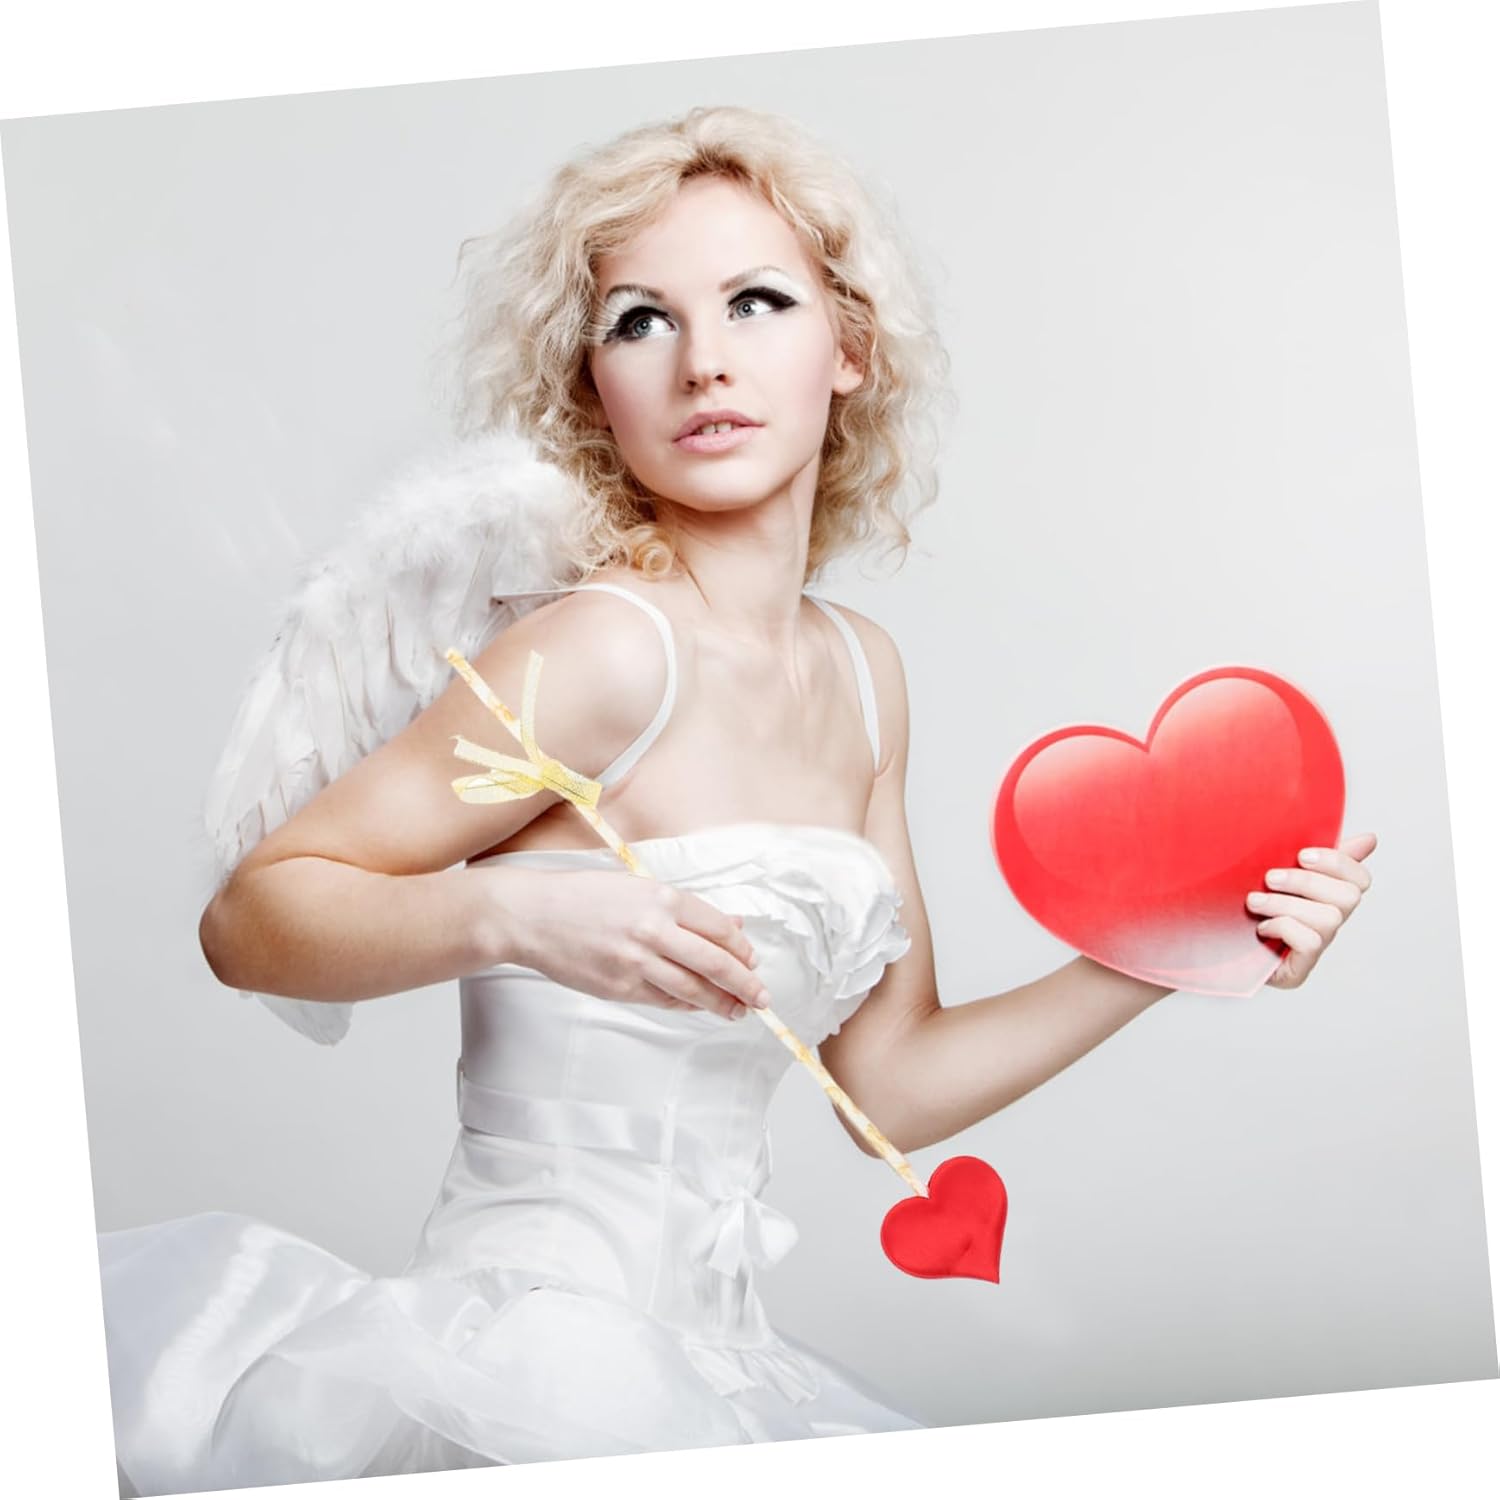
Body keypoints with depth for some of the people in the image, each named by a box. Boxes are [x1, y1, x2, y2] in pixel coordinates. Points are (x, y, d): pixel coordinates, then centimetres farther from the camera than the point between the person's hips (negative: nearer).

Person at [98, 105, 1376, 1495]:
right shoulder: (610, 647, -16)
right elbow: (249, 916, -12)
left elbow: (889, 1082, 10)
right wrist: (510, 915, -28)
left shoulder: (861, 673, 6)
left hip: (692, 1353, 7)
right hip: (534, 1344, -6)